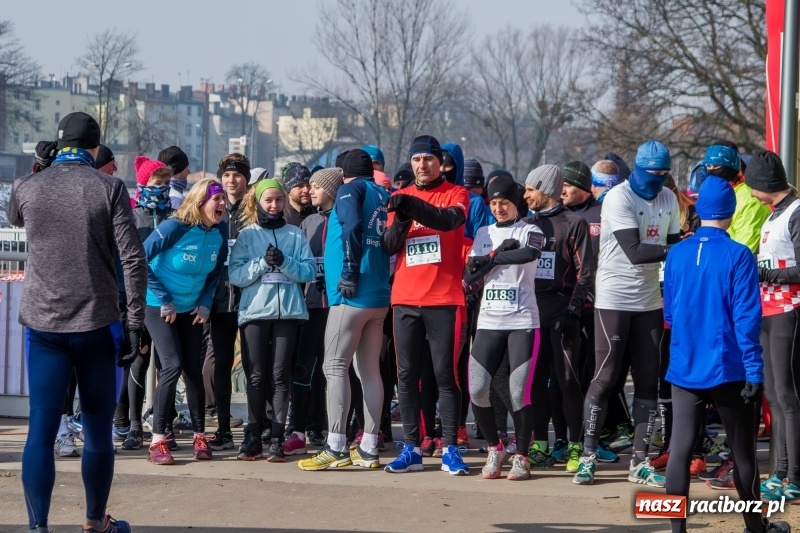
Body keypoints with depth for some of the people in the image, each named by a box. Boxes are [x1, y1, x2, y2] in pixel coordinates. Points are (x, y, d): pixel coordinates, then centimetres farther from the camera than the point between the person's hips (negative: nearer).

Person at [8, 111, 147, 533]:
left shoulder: (27, 187, 2)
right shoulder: (108, 188, -5)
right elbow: (132, 258, -10)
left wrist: (39, 169, 29)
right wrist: (136, 320, -4)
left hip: (42, 324, 2)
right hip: (96, 323, -1)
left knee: (41, 429, 1)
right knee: (98, 429, 11)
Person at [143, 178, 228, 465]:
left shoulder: (220, 231, -7)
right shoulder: (175, 227, -22)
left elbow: (216, 270, 10)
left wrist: (205, 304, 0)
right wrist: (164, 299, -17)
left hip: (190, 309, 5)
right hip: (158, 306, -5)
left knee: (194, 369, 5)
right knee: (172, 366, -15)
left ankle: (199, 436, 14)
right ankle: (157, 440, -11)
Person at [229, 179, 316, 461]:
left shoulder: (295, 234, 11)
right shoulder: (247, 235, 9)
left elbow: (309, 271, 2)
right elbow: (235, 274, -1)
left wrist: (284, 262, -13)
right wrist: (263, 263, -13)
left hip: (288, 311, 0)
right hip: (255, 310, 0)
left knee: (280, 375, -1)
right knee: (256, 376, 1)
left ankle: (277, 439, 0)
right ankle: (254, 437, 6)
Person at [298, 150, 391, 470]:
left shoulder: (350, 190, -1)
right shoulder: (383, 196, 19)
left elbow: (352, 228, -17)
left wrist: (349, 272, -16)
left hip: (352, 295, -7)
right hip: (380, 296, 7)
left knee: (335, 366, -7)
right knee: (369, 370, 8)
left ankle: (336, 447, -13)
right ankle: (368, 449, 8)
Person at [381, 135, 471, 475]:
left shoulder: (455, 194, 3)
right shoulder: (401, 197, 14)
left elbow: (450, 219, -19)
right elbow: (388, 246, 5)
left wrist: (413, 206, -34)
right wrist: (400, 221, -15)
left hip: (443, 298, -4)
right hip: (405, 298, 4)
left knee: (445, 374, -4)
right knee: (406, 374, 2)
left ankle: (450, 450, -2)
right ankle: (411, 449, 6)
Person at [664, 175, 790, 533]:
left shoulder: (677, 254, 1)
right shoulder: (738, 256, -11)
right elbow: (746, 318, -13)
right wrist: (754, 371, -10)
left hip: (684, 368, 3)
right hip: (728, 369, -3)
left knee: (680, 449, 2)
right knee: (743, 451, 11)